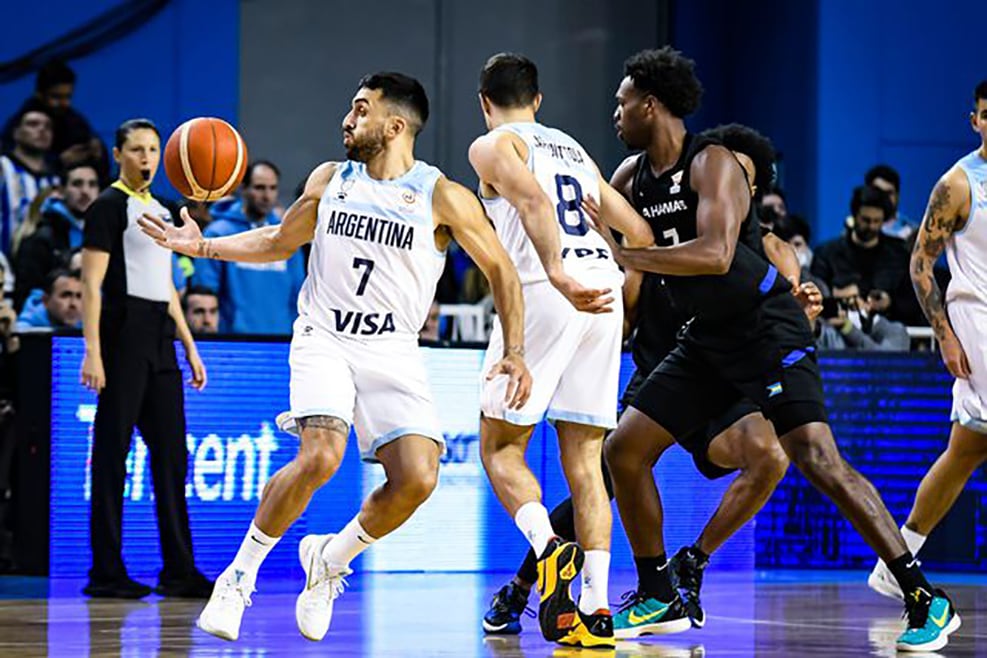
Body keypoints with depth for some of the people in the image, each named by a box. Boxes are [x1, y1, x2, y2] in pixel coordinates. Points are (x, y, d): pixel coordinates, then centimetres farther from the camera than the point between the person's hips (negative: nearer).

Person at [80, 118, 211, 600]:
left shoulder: (160, 210, 19)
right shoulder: (109, 206, -5)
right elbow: (92, 285, -12)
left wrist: (189, 347, 20)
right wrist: (92, 353, -20)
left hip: (160, 341, 8)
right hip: (125, 334, -8)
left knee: (171, 454, 7)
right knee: (112, 454, -4)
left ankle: (179, 571, 11)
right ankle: (106, 573, -2)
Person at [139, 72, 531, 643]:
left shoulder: (444, 198, -6)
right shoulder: (329, 181, 4)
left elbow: (502, 272, 0)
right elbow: (281, 241, 20)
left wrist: (515, 353, -10)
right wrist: (204, 247, 8)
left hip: (394, 353, 0)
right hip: (324, 340, 0)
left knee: (417, 478, -19)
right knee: (321, 456, -26)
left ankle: (330, 560, 8)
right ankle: (240, 575, -9)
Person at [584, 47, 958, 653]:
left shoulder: (712, 164, -16)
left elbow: (715, 255, -31)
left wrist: (623, 255, -29)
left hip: (769, 330, -8)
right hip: (708, 338, 8)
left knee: (819, 462, -20)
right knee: (624, 449, 2)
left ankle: (927, 602, -17)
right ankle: (660, 596, 15)